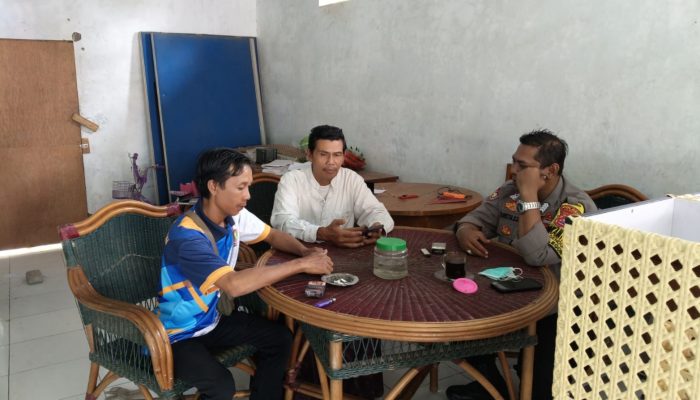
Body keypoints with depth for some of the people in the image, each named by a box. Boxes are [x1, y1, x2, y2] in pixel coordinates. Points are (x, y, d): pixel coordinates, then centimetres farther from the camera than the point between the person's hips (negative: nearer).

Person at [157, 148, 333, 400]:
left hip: (210, 319, 8)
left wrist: (306, 251, -12)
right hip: (176, 335, -7)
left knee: (280, 338, -3)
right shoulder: (187, 236, -32)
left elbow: (273, 236, 10)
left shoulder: (234, 216, -7)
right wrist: (301, 265, -38)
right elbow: (234, 284, -45)